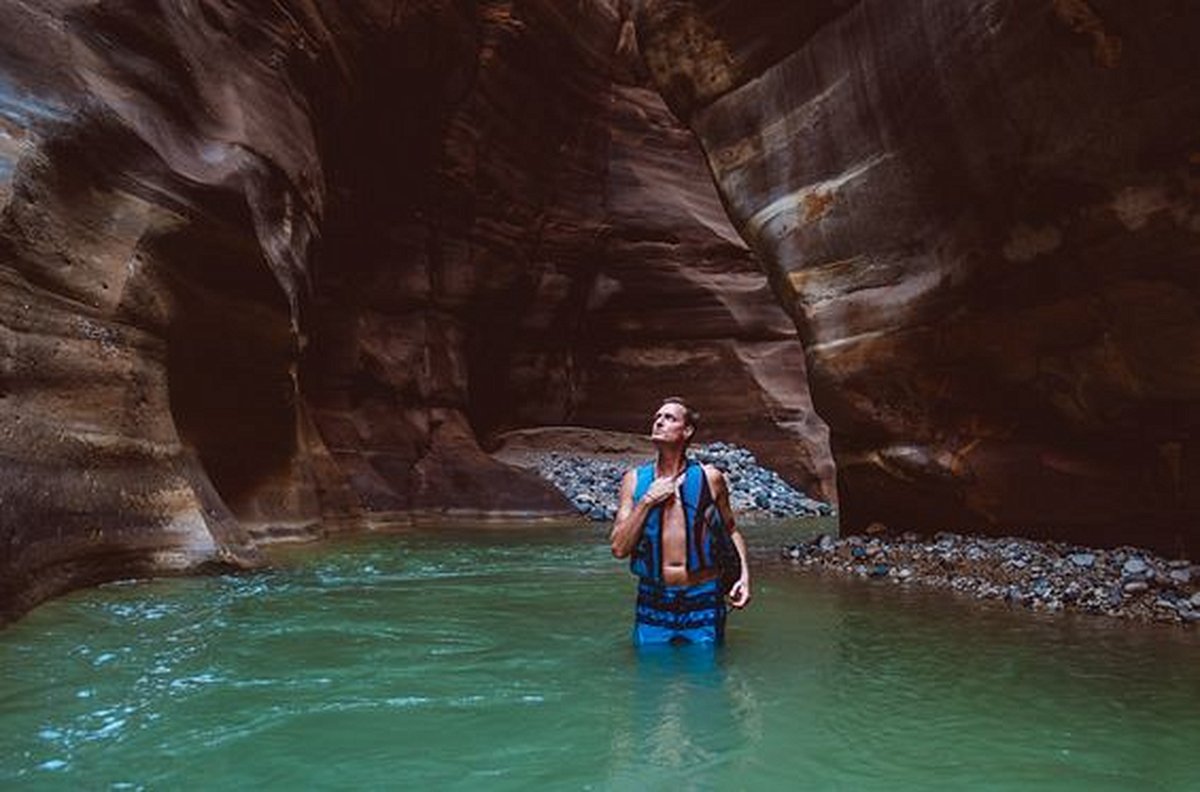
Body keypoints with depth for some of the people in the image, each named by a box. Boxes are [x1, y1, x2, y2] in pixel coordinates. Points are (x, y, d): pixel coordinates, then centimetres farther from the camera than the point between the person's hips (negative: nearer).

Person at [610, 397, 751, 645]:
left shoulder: (709, 478, -2)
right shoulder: (634, 479, 0)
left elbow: (731, 531, 12)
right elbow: (619, 548, -5)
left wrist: (744, 575, -1)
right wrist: (647, 501, -13)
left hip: (703, 602, -1)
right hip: (652, 603, 1)